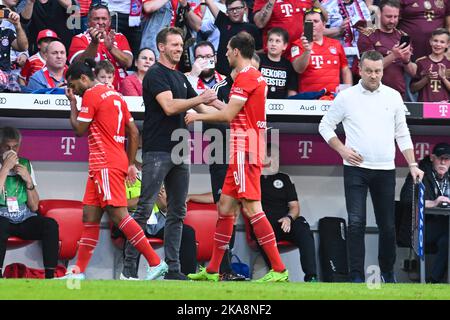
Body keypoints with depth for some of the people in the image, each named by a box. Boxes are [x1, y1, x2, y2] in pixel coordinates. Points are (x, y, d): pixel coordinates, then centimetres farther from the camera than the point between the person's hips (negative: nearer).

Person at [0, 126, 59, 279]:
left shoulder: (25, 164, 12)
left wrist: (28, 180, -5)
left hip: (25, 220, 3)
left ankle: (50, 276, -29)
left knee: (51, 225, -27)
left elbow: (34, 207, 9)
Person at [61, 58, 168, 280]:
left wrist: (72, 103, 8)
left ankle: (155, 263, -17)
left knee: (118, 214, -13)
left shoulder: (91, 94, -8)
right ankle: (78, 272, 12)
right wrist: (130, 163, 19)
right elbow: (134, 132, 18)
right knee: (90, 216, 10)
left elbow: (79, 129, -4)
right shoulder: (114, 94, 18)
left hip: (106, 165, -10)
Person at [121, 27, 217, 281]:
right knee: (144, 210, -8)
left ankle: (173, 267, 10)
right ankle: (129, 266, -6)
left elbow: (200, 107, 26)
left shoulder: (181, 77, 18)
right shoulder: (156, 74, -8)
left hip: (179, 153, 9)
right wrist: (200, 99, -22)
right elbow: (169, 106, -21)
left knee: (178, 212, 7)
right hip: (157, 152, -9)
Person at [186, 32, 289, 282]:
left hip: (244, 151, -10)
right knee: (226, 206, 12)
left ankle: (279, 269, -15)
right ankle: (212, 270, 16)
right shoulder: (257, 76, 18)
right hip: (244, 152, 10)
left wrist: (199, 116, 0)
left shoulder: (245, 76, -12)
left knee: (252, 207, -12)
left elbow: (229, 114, -13)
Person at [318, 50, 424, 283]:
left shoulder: (393, 97, 7)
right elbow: (325, 126, 8)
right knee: (356, 223, -10)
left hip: (385, 170, 2)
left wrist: (412, 164, 4)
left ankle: (388, 273, 23)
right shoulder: (346, 97, 1)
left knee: (387, 225, 7)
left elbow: (402, 134, 12)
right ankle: (357, 277, -8)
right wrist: (342, 150, -5)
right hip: (356, 168, -2)